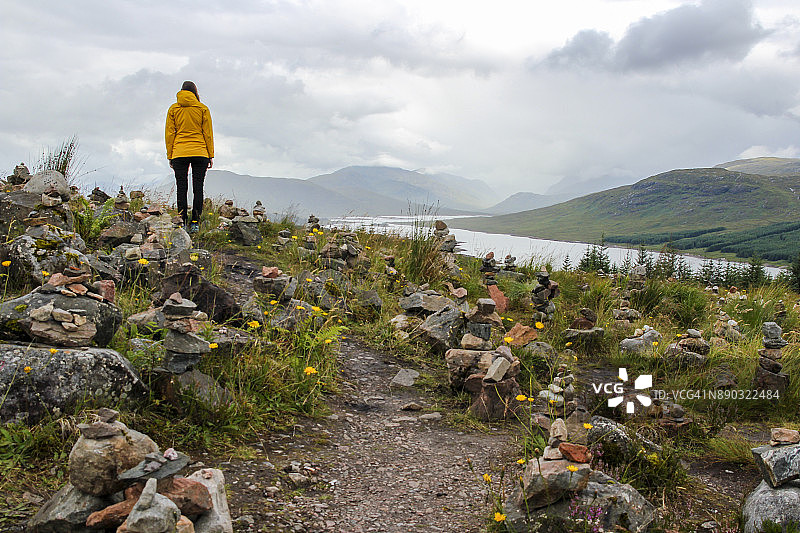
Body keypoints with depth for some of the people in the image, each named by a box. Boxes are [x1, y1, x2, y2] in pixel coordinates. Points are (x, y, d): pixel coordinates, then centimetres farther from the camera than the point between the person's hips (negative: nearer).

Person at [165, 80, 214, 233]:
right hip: (200, 152, -1)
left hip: (179, 153, 1)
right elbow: (208, 133, 3)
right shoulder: (203, 109, 3)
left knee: (181, 188, 4)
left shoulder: (173, 109, 6)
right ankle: (195, 222, -2)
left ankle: (183, 222, 1)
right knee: (198, 188, 1)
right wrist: (210, 155, 7)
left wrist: (170, 156, 9)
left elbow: (169, 133, 5)